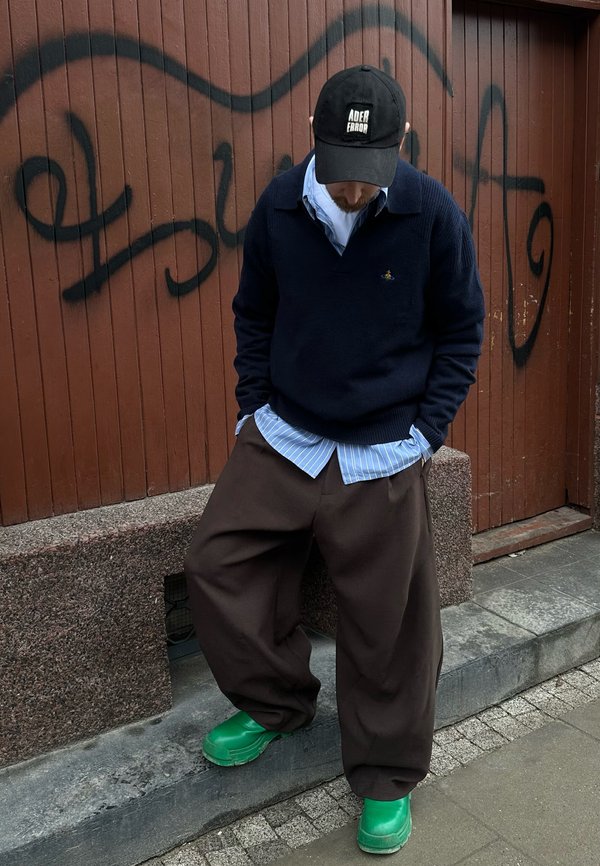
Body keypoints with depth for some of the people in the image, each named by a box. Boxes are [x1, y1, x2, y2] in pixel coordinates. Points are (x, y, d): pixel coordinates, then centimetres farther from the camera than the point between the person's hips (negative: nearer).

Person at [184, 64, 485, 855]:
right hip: (283, 436, 3)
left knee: (385, 622, 3)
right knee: (216, 563, 0)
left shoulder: (434, 214, -12)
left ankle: (388, 779, 26)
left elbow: (461, 332, -1)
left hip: (383, 456, -3)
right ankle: (278, 704, 27)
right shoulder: (279, 207, -5)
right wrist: (253, 409, 4)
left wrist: (425, 433, -6)